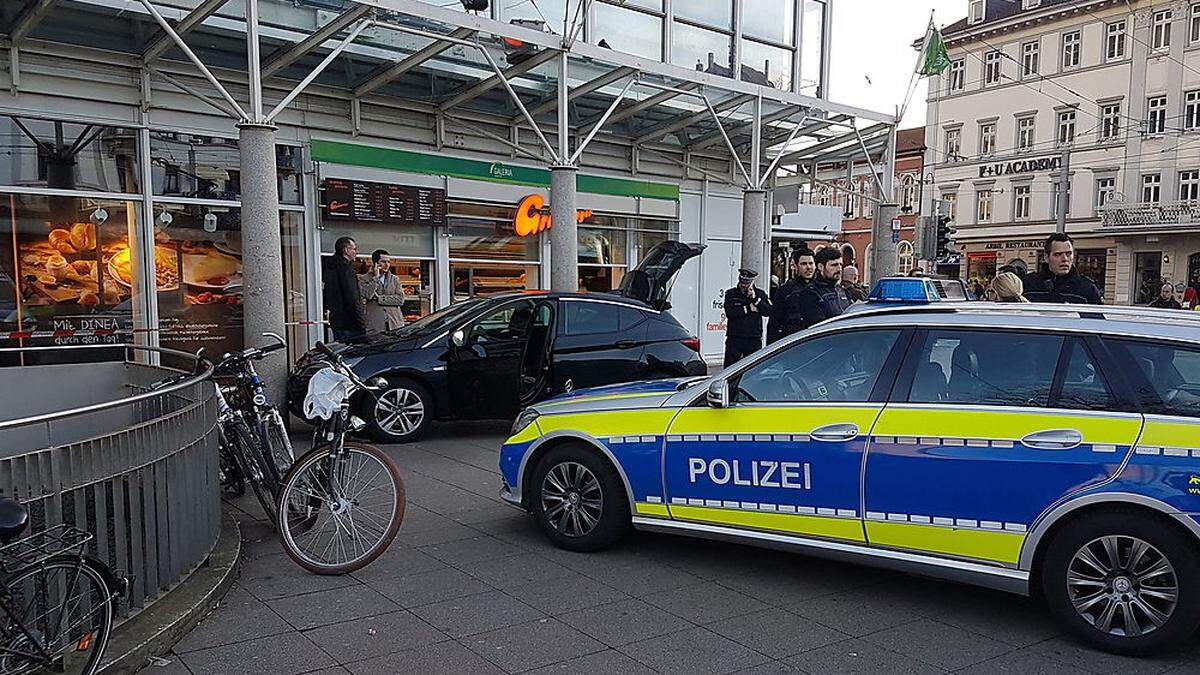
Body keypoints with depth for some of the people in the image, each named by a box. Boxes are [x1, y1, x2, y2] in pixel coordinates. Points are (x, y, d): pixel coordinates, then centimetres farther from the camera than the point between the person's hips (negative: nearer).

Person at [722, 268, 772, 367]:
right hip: (734, 339, -1)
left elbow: (768, 311, -3)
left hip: (754, 340, 1)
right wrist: (748, 308, -8)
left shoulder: (760, 294, 9)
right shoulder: (731, 293, 5)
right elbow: (730, 312, -10)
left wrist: (755, 299, -11)